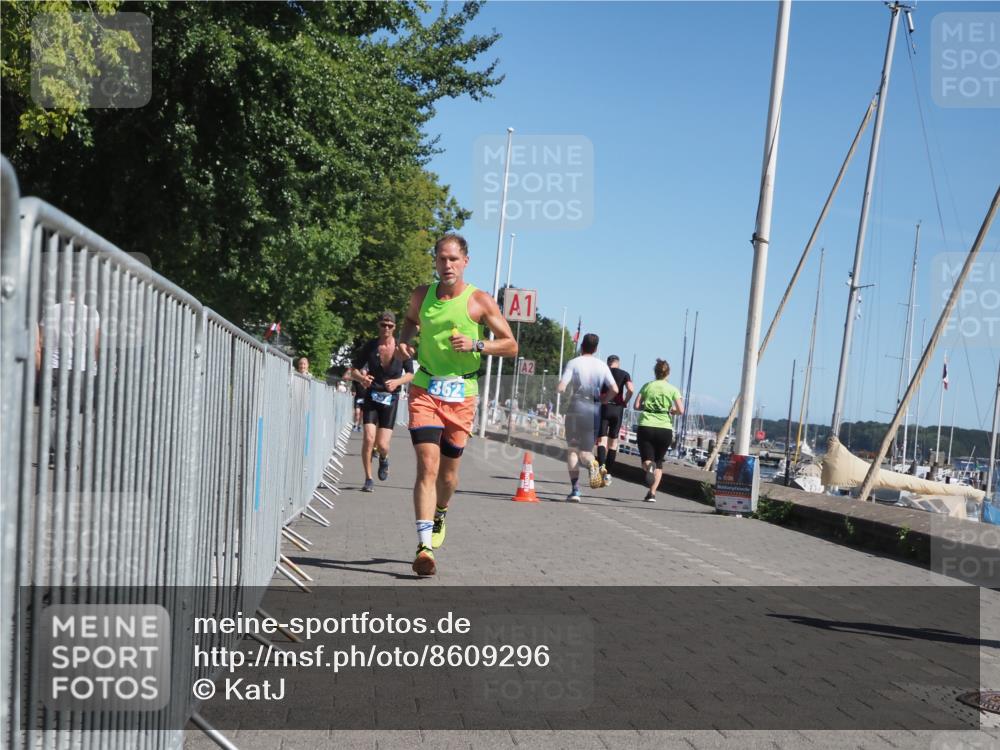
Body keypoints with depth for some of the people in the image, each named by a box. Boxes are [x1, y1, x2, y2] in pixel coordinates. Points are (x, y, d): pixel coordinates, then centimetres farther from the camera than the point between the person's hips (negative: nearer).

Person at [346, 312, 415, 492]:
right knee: (369, 439, -15)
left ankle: (384, 459, 31)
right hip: (371, 397, 1)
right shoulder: (370, 346, -3)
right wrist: (361, 378, -20)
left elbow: (410, 374, 2)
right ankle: (368, 479, 0)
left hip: (390, 399, -1)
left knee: (382, 445, -6)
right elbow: (354, 371, 4)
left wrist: (397, 382, -19)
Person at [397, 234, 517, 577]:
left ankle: (439, 515, 44)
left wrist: (476, 345, -17)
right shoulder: (422, 294, 5)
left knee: (448, 473, 11)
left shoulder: (480, 301, -3)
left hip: (461, 394, 0)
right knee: (427, 467, -15)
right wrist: (405, 340, 6)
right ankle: (424, 545, -18)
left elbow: (511, 345, -1)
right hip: (425, 390, 0)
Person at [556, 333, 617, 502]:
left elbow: (560, 388, -12)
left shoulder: (573, 363, -3)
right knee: (585, 450, 10)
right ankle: (593, 464, -27)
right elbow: (614, 390, -2)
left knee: (572, 449, 7)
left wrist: (560, 387, 11)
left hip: (577, 407, -2)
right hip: (595, 409, 3)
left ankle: (575, 489, -3)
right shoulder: (602, 366, 6)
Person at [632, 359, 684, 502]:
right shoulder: (673, 389, 4)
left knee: (646, 459, 5)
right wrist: (671, 411, 15)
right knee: (659, 462, 15)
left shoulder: (647, 386, 8)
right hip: (665, 429, 0)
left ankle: (649, 466, -33)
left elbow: (636, 406, 4)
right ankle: (652, 493, 3)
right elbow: (680, 411, -5)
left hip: (646, 427, 0)